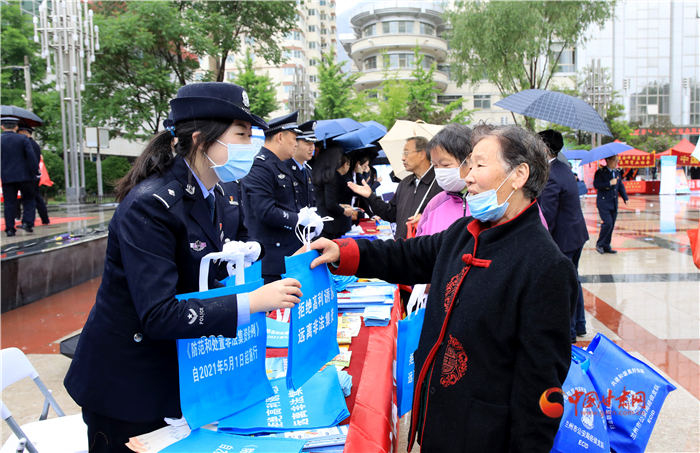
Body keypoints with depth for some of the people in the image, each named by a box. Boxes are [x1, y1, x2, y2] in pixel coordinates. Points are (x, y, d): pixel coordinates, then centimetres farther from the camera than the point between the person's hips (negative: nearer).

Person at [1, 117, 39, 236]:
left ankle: (10, 229, 4)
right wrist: (36, 172, -4)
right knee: (29, 200, 9)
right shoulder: (23, 139, -2)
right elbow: (31, 156, -9)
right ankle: (27, 222, -8)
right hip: (24, 176, -1)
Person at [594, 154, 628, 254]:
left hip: (614, 203, 7)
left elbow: (620, 186, 16)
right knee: (608, 223, -15)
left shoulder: (617, 172, 12)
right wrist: (610, 183, -22)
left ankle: (606, 246, 16)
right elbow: (596, 185, -21)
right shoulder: (600, 172, -9)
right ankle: (599, 244, 2)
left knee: (611, 225, 7)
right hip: (603, 202, -7)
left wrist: (625, 198, 6)